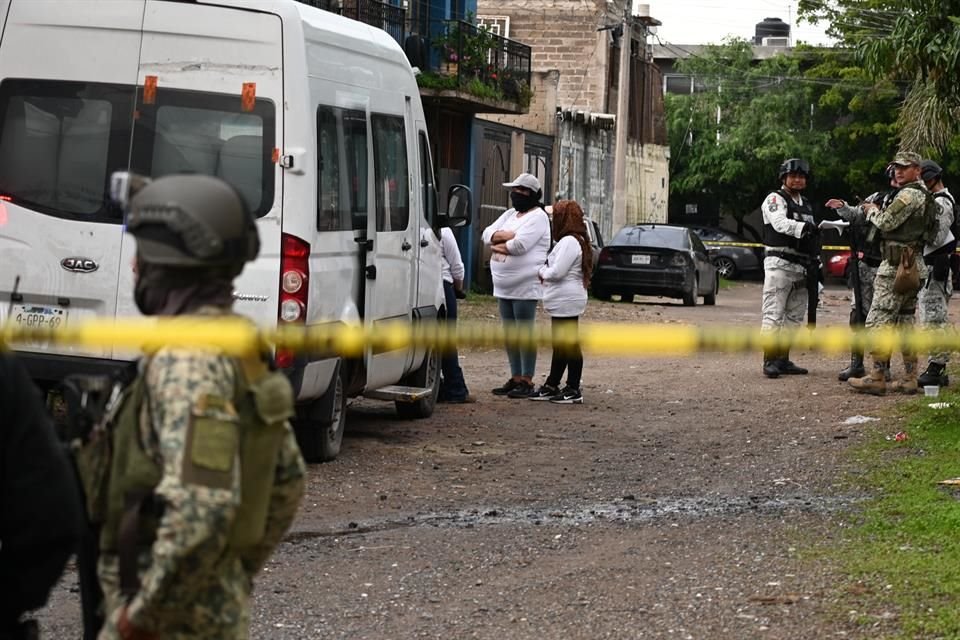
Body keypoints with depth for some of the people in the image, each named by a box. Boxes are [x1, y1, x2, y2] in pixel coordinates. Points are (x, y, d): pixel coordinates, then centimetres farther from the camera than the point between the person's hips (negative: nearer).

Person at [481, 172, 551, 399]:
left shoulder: (537, 217, -8)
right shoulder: (510, 214, 18)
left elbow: (520, 245, -21)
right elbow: (487, 234, 9)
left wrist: (498, 245, -4)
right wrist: (506, 235, -10)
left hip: (525, 287, -9)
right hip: (504, 286, 9)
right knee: (510, 334, 11)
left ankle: (527, 381, -3)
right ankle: (515, 378, 17)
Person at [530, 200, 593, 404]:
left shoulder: (569, 242, -17)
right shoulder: (574, 240, 16)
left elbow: (557, 272, -22)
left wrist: (541, 272, -4)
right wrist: (545, 271, 5)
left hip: (566, 301, -11)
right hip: (563, 302, 11)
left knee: (569, 345, -6)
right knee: (561, 346, 16)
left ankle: (573, 390, -3)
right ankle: (552, 385, 24)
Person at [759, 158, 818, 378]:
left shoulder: (805, 204, 21)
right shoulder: (775, 199, -4)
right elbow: (781, 223, -23)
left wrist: (814, 258, 11)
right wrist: (803, 228, -37)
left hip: (799, 266, 9)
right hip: (779, 263, -8)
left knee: (794, 316, 10)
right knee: (773, 314, -11)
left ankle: (783, 360, 16)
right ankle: (770, 360, -12)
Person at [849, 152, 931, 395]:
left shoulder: (909, 194, -14)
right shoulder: (923, 195, 18)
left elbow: (887, 222, -17)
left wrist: (872, 211, 3)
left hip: (896, 265, -10)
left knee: (879, 321, -9)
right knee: (906, 321, 12)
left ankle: (876, 377, -10)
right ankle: (909, 378, 12)